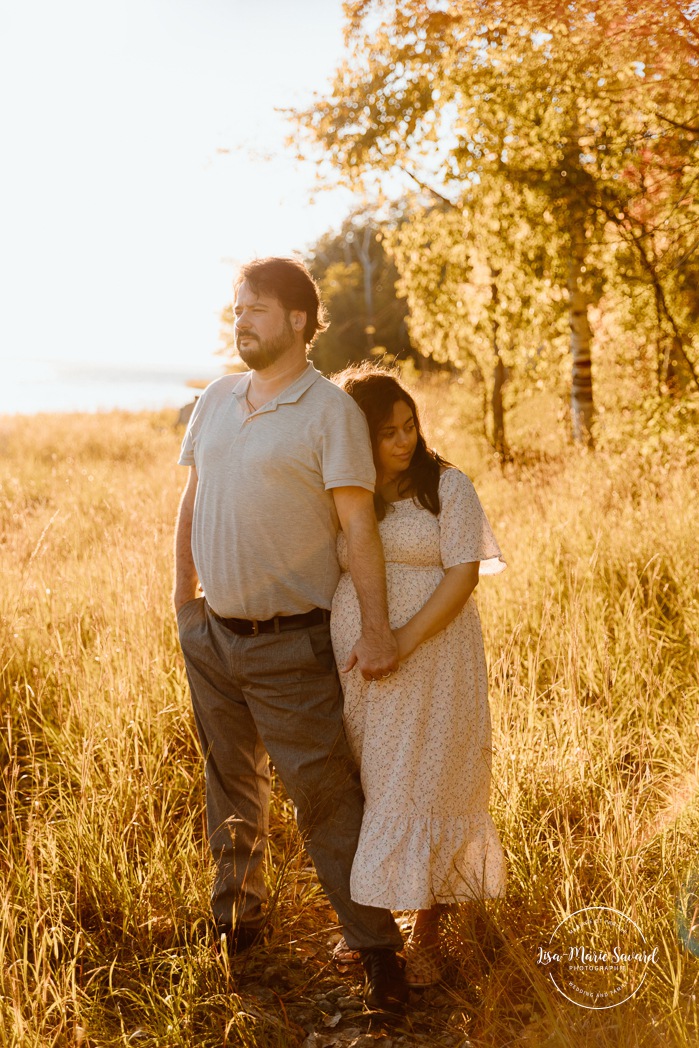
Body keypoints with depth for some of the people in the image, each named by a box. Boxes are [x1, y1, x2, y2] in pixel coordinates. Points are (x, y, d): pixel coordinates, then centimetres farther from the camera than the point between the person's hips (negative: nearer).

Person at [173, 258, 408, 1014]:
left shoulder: (331, 411, -10)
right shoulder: (216, 400, 8)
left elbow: (358, 525, -14)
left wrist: (377, 629, -18)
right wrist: (182, 595, 12)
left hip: (291, 645, -6)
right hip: (212, 635, 6)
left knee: (324, 796, -3)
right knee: (230, 784, 19)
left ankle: (377, 949, 10)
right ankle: (236, 920, 38)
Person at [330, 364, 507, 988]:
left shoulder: (447, 486, -3)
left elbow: (465, 572, -10)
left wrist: (405, 639, -19)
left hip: (432, 660, -3)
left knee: (422, 790, -1)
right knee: (359, 791, 9)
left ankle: (427, 935, 13)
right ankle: (366, 916, 26)